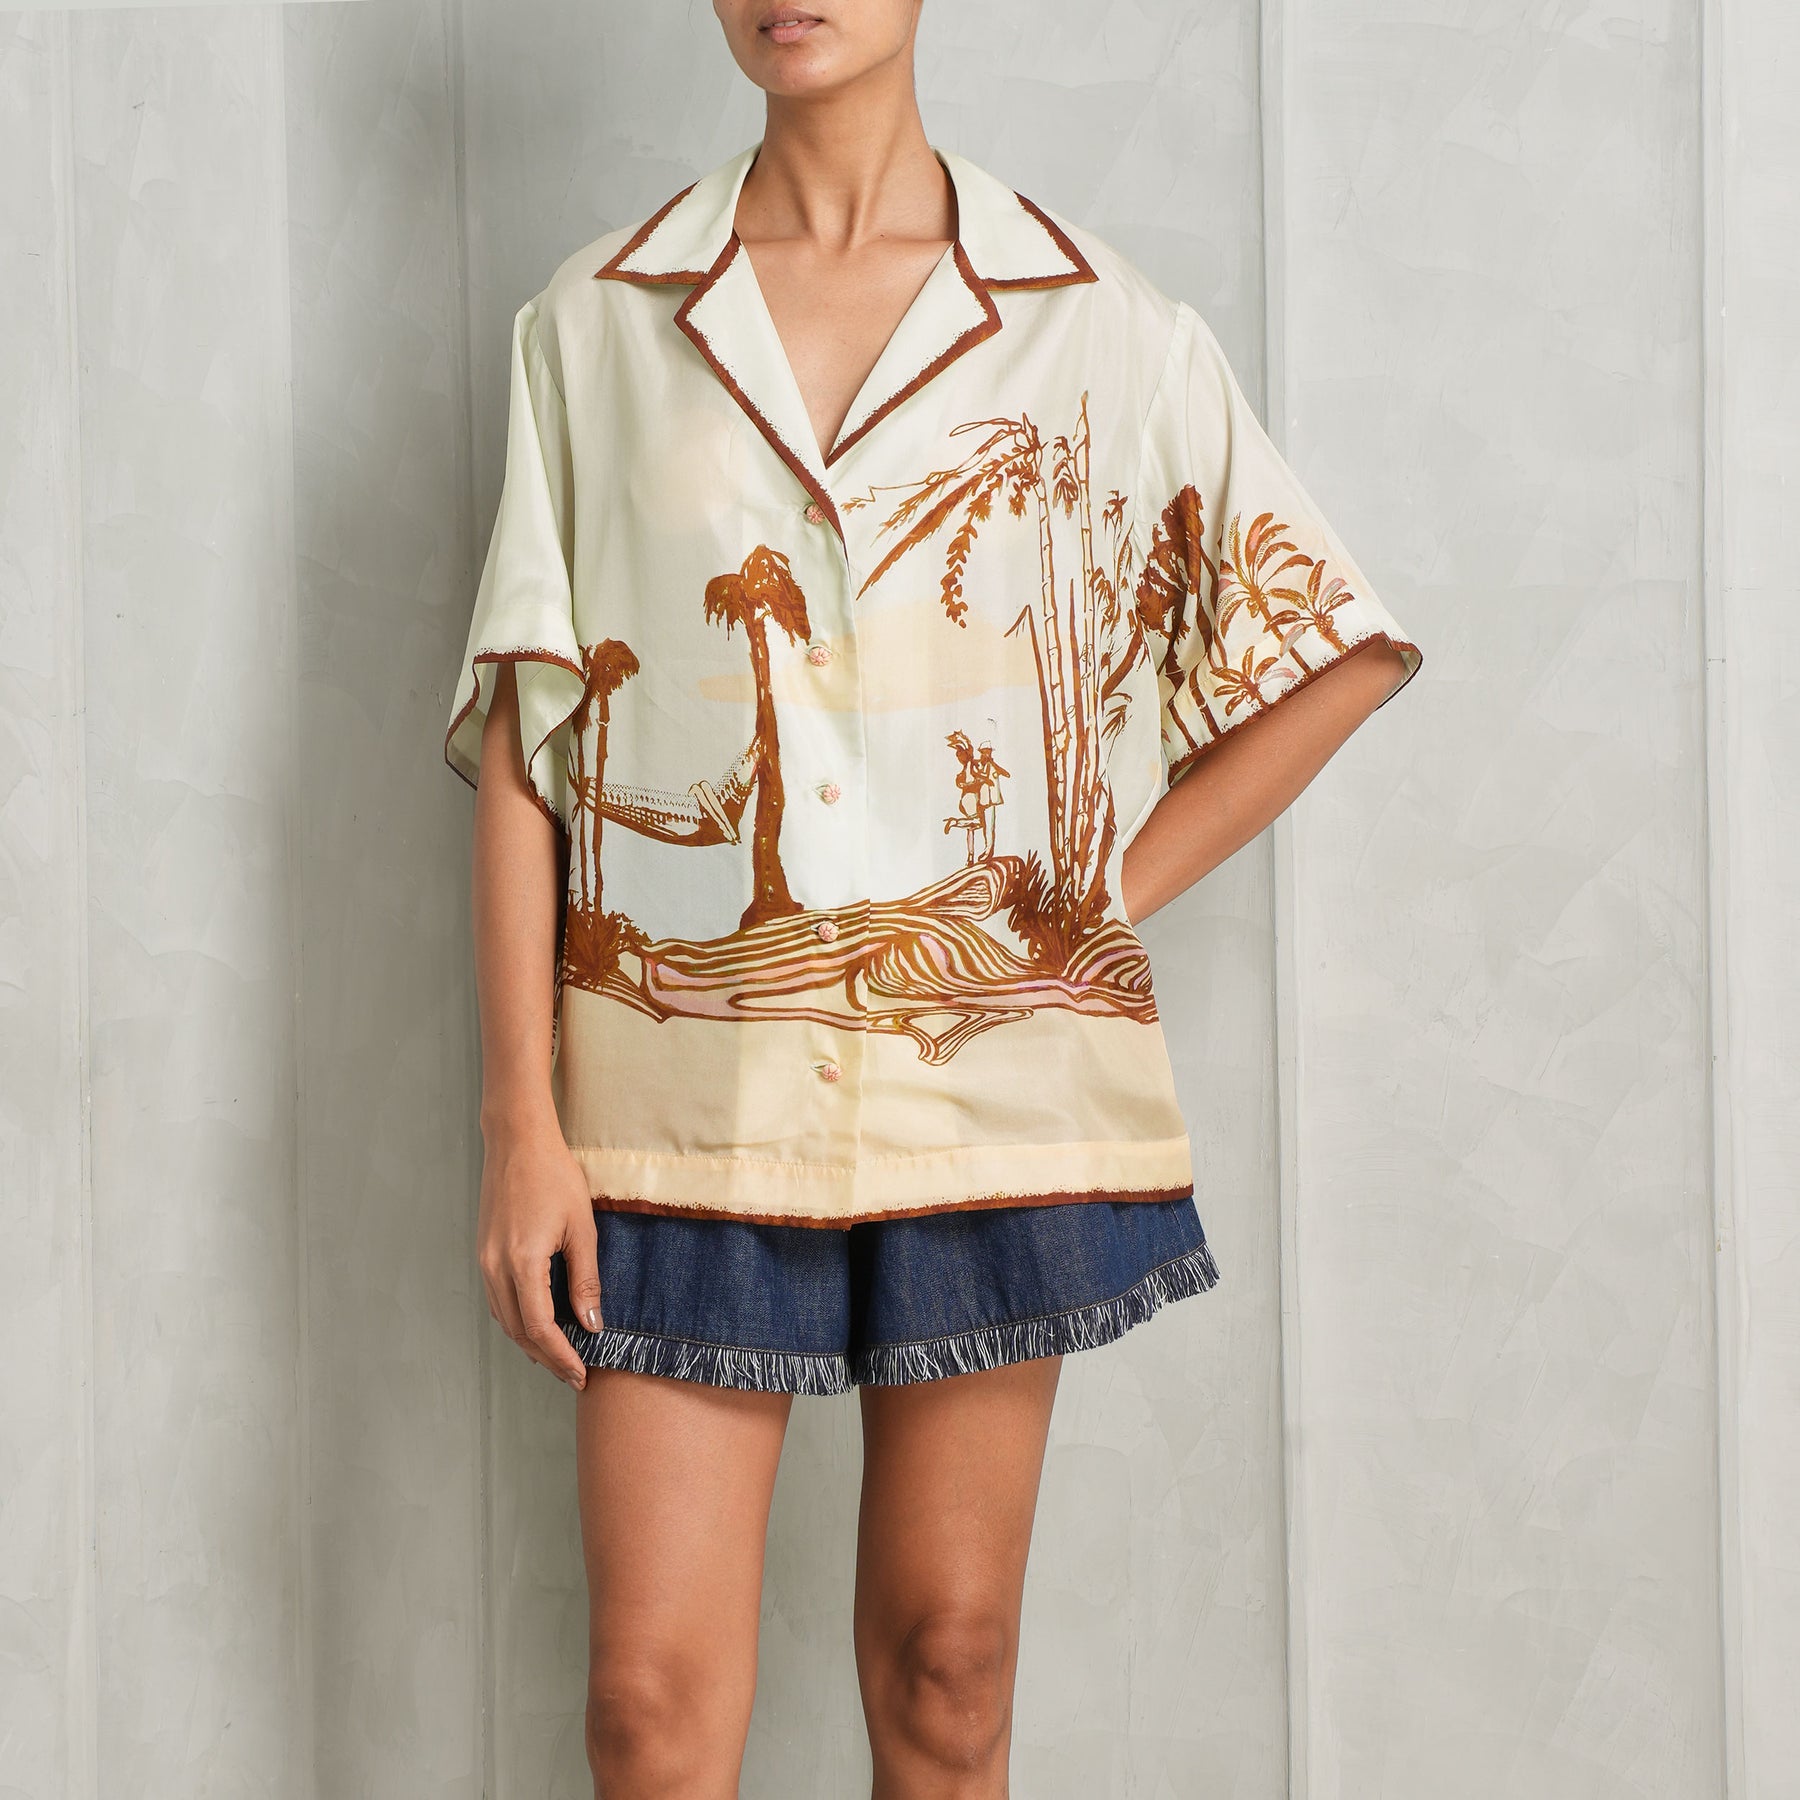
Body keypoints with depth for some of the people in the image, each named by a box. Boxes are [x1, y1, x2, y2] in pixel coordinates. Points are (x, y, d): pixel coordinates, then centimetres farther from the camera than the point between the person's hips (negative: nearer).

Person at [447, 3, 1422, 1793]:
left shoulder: (1094, 327, 3)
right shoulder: (596, 324, 5)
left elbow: (1337, 648, 8)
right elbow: (520, 740, 2)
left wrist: (1107, 900, 2)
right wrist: (522, 1121, -4)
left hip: (985, 1071, 0)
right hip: (689, 1087, 0)